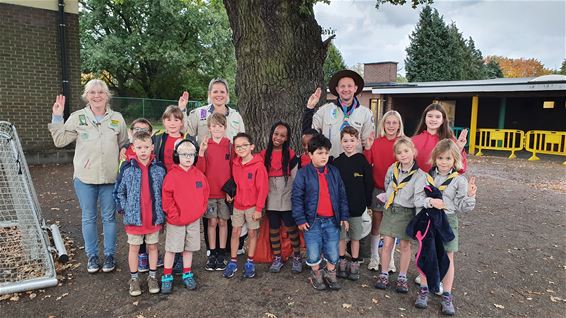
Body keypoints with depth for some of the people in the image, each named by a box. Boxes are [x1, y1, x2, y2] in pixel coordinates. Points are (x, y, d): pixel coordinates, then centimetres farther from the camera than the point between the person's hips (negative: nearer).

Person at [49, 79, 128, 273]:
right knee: (88, 218, 11)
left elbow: (124, 146, 10)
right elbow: (60, 141, 0)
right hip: (84, 177, 0)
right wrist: (57, 118, -9)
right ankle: (92, 256, 27)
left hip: (110, 178, 0)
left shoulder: (117, 118, 3)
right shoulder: (77, 117, 0)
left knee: (109, 217, 9)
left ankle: (110, 255, 24)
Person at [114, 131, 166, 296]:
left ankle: (152, 277, 29)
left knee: (153, 247, 14)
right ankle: (134, 279, 27)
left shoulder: (159, 168, -4)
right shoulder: (127, 168, -7)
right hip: (134, 217, -1)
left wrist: (162, 212, 2)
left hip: (154, 217, 1)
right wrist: (125, 210, -5)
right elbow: (118, 192, 1)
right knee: (134, 248, 12)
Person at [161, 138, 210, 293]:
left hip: (194, 219, 4)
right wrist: (174, 214, -14)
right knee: (171, 249, 5)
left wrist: (201, 209, 2)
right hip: (175, 221, -4)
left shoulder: (199, 174, 2)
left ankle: (187, 274, 29)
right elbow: (166, 197, -12)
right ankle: (167, 277, 19)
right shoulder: (172, 175, -11)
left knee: (189, 248, 14)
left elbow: (205, 192, 10)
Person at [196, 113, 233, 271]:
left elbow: (233, 169, 3)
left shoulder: (229, 146, -1)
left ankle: (222, 254, 21)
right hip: (209, 191, 0)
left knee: (223, 222, 9)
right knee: (212, 222, 7)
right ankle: (212, 254, 20)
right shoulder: (205, 145, -2)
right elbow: (200, 170, -7)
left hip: (225, 191, 0)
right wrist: (201, 152, -20)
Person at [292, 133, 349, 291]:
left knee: (333, 253, 8)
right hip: (312, 221, -2)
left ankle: (330, 274, 33)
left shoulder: (334, 172, 6)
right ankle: (316, 274, 32)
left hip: (332, 220, 3)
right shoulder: (303, 173, -6)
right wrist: (300, 219, -9)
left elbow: (342, 195, 10)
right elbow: (296, 197, -5)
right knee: (314, 253, 7)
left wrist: (344, 216, 6)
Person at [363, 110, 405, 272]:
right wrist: (367, 148, -18)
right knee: (376, 223, 10)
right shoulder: (376, 142, -1)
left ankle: (390, 259, 25)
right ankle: (374, 257, 25)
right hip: (378, 189, 1)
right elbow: (366, 164, -7)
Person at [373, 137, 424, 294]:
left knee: (405, 245, 8)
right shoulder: (392, 169, 2)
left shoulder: (419, 175, -11)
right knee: (387, 243, 4)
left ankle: (402, 277, 23)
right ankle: (384, 274, 18)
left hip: (407, 212, -3)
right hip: (390, 210, 3)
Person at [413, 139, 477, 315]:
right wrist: (430, 201, -22)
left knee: (448, 257, 7)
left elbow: (462, 207, -4)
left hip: (448, 221, -1)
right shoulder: (427, 177, 0)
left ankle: (447, 296, 19)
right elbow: (417, 198, -6)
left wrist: (470, 196, -21)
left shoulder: (459, 180, -4)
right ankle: (424, 290, 26)